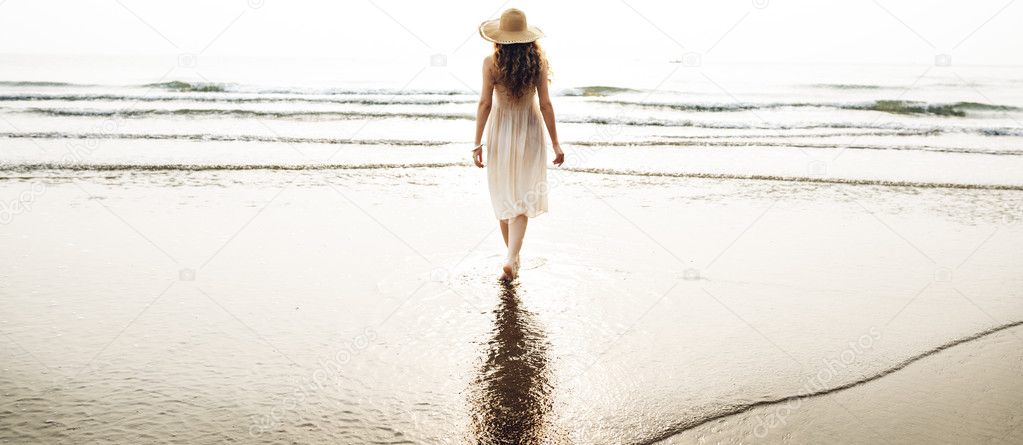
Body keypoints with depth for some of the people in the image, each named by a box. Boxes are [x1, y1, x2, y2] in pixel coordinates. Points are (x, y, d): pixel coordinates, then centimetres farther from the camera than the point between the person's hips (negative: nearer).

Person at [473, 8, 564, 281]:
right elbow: (545, 104, -7)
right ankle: (511, 259, -11)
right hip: (530, 134, 0)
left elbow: (485, 103, -11)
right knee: (523, 199, 5)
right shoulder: (538, 61, -7)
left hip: (501, 133, 0)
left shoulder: (491, 62, -9)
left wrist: (478, 143, -5)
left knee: (505, 197, 16)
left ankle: (513, 257, 30)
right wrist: (555, 144, 0)